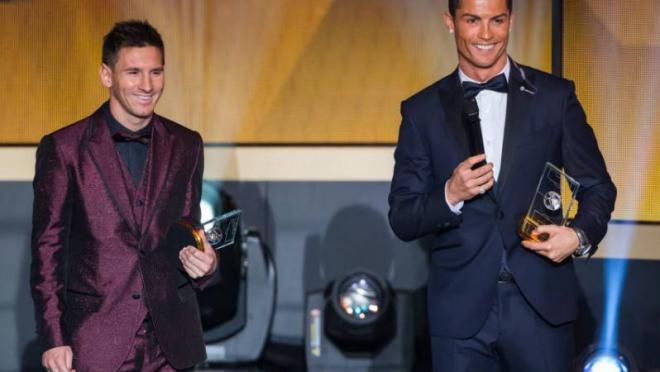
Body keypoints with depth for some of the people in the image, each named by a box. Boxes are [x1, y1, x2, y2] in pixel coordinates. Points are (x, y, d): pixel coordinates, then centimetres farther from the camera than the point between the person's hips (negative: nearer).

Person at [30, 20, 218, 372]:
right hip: (93, 343, -3)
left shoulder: (186, 145, 8)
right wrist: (53, 339, -6)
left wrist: (203, 263, -9)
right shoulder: (63, 148, -3)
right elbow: (47, 249, -1)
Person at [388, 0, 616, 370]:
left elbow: (598, 186, 9)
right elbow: (402, 219, 5)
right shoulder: (422, 111, 6)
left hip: (541, 304, 0)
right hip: (461, 310, 0)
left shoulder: (555, 96, 5)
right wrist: (450, 196, -14)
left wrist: (580, 235, -11)